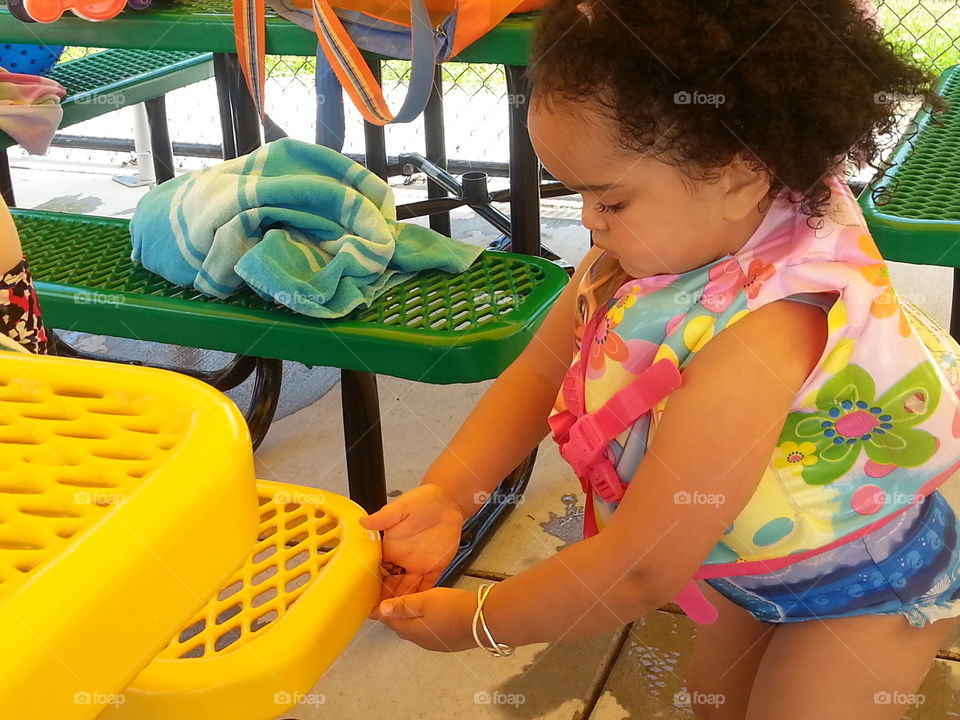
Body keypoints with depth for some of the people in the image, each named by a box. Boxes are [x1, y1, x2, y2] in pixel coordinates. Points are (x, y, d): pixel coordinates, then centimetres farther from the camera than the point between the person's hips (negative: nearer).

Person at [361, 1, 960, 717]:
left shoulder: (757, 336, -44)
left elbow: (640, 569, -36)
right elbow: (539, 371, -7)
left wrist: (481, 621, -23)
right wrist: (447, 494, -22)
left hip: (873, 573, -7)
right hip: (760, 550, 7)